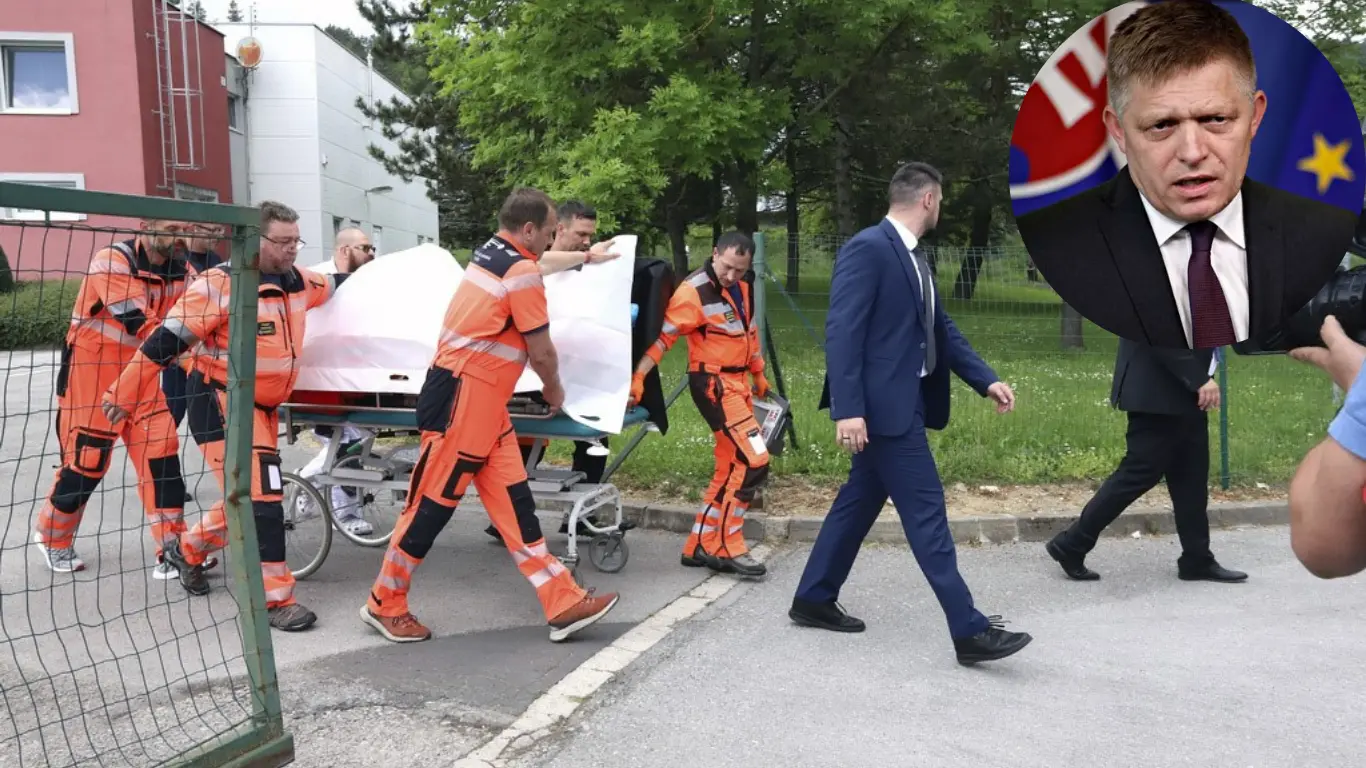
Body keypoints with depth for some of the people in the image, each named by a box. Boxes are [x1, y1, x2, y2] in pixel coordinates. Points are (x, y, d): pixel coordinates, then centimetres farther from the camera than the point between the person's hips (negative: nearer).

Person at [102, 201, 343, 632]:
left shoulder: (297, 280, 2)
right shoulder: (221, 286, -20)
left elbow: (331, 288, 28)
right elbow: (166, 342, -16)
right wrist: (122, 394, -12)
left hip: (265, 406, 8)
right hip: (224, 403, -8)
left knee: (249, 498, 17)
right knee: (260, 496, -13)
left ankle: (187, 550, 41)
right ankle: (275, 598, -5)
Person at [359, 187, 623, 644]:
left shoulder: (493, 252, 15)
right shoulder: (522, 274, -13)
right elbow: (542, 353, -7)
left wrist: (587, 257, 52)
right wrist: (554, 390, 12)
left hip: (482, 400, 10)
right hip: (463, 399, -10)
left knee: (513, 500, 4)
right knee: (432, 504, -1)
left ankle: (563, 604, 5)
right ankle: (385, 605, 15)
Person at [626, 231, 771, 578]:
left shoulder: (744, 288, 9)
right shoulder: (694, 292, -16)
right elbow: (664, 337, -21)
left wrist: (759, 375, 28)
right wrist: (638, 376, -30)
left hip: (737, 382, 9)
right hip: (713, 384, -9)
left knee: (730, 467, 10)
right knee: (753, 461, -14)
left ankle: (701, 546, 18)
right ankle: (727, 548, -5)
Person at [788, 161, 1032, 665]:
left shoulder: (912, 257, 15)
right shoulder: (867, 248, -15)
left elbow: (941, 329, 17)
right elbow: (841, 331, -21)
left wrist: (986, 380, 9)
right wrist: (848, 408, -26)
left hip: (903, 400, 10)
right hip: (883, 403, -10)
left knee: (861, 500, 15)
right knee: (926, 510, -6)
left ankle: (814, 599, 27)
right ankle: (969, 630, 1)